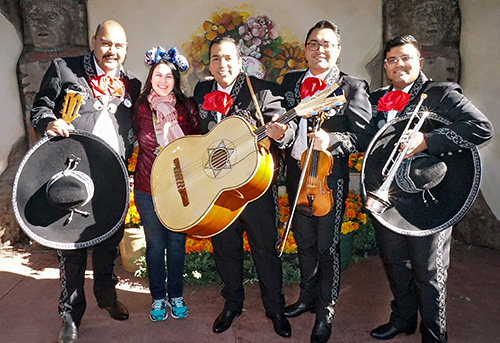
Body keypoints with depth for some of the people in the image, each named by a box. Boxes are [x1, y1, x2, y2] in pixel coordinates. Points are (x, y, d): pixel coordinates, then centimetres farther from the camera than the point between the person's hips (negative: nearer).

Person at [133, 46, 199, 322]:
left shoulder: (187, 109, 0)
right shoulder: (140, 109, 0)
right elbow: (134, 144, 11)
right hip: (148, 190, 0)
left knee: (177, 243, 12)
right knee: (155, 245, 11)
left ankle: (175, 295, 32)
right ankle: (158, 297, 31)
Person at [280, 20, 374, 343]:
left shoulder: (353, 87, -5)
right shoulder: (290, 81, 9)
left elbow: (365, 134, -12)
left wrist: (332, 139, -27)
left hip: (330, 176, -5)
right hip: (296, 172, 5)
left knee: (327, 246, 6)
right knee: (304, 243, 19)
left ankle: (326, 312, 27)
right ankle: (308, 296, 41)